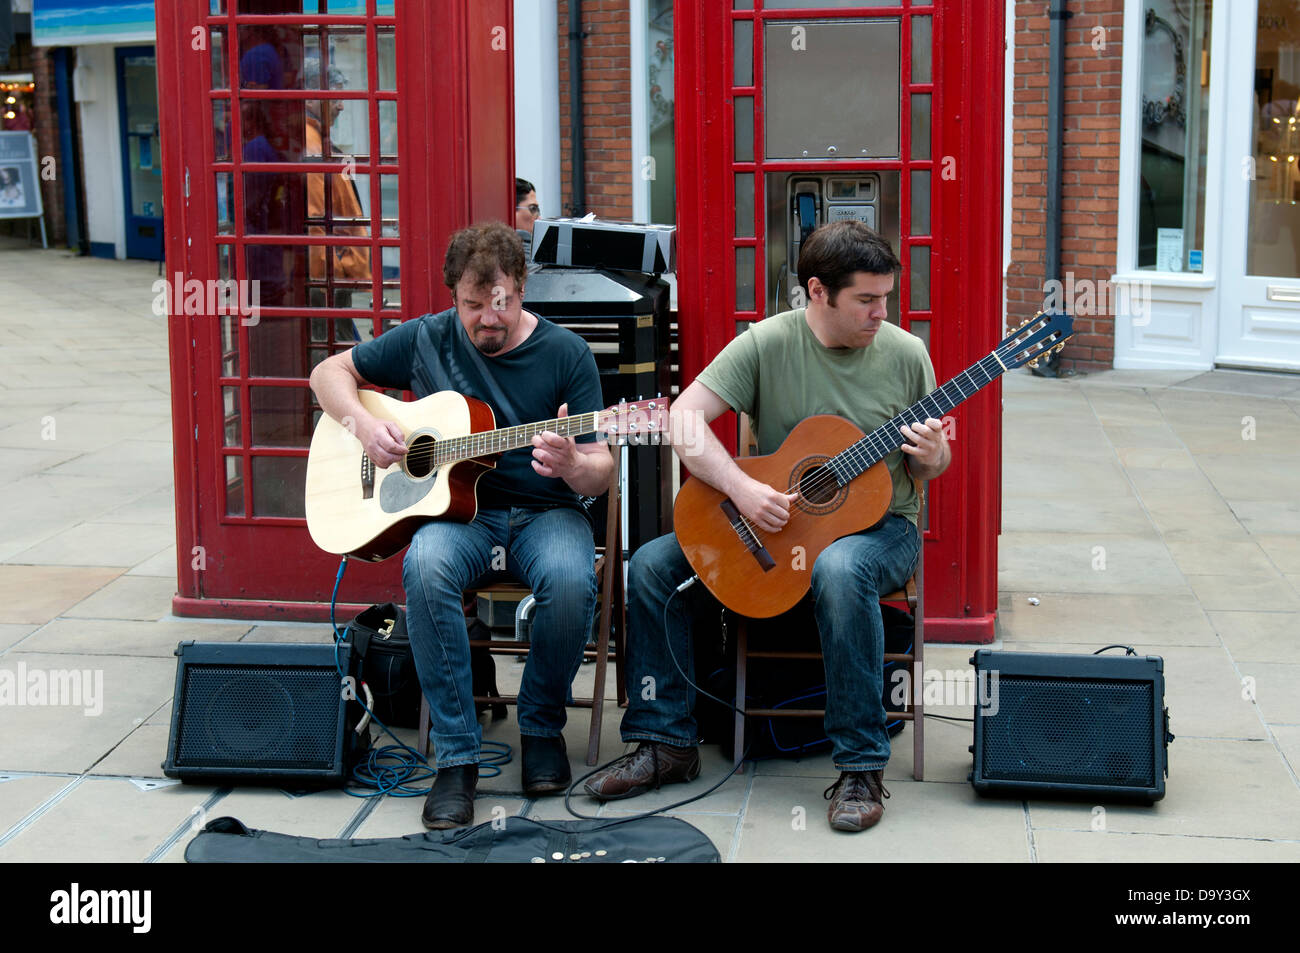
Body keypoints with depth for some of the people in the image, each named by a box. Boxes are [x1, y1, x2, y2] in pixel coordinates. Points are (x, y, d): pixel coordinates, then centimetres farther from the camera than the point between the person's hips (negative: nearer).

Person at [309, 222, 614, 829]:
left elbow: (600, 475, -4)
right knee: (426, 566, -35)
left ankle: (541, 726, -6)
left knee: (570, 579, -35)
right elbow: (329, 373, 15)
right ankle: (456, 756, -25)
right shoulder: (425, 339, 4)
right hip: (453, 510, 1)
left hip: (544, 512, -1)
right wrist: (365, 427, -6)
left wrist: (571, 465, -28)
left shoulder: (564, 353, -2)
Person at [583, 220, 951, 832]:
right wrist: (742, 489, -26)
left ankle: (861, 769, -27)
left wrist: (931, 458, -17)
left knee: (840, 569, -38)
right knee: (652, 565, -13)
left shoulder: (905, 354, -2)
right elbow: (684, 418, -14)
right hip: (770, 526, 2)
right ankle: (667, 745, 0)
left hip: (878, 525, -2)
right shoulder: (766, 344, -7)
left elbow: (928, 467, 7)